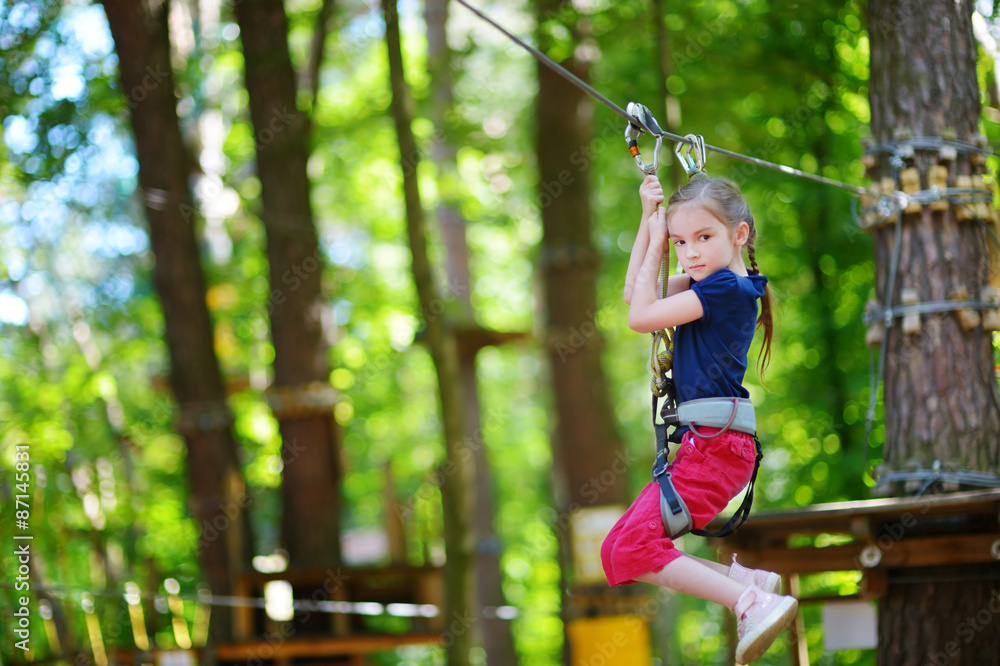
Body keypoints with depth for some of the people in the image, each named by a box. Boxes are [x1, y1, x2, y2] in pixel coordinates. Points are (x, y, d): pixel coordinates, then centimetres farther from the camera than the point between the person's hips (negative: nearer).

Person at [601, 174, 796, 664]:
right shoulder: (708, 284, 14)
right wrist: (650, 219, 15)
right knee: (618, 549, 8)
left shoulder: (727, 287, -13)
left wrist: (655, 244, -3)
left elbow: (641, 317, -13)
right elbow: (635, 294, 23)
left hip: (716, 445, -10)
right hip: (702, 443, 10)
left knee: (633, 549, -19)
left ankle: (752, 603, -22)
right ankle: (748, 581, 2)